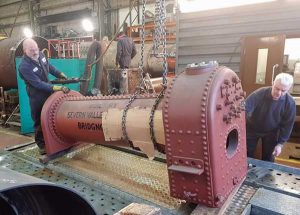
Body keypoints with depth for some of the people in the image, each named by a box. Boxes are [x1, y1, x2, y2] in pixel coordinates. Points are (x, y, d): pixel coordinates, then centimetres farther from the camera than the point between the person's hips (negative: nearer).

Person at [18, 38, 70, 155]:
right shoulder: (24, 66, -27)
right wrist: (57, 88, -34)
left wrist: (61, 75, 13)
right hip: (37, 96, -7)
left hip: (48, 90, 7)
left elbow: (49, 67, 14)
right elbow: (38, 84, -30)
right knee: (40, 122, 4)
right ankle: (42, 145, 20)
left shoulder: (40, 55, -6)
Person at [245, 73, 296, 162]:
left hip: (271, 132, 1)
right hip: (252, 129, -1)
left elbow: (287, 125, -10)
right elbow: (245, 108, -33)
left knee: (268, 159, 12)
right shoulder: (260, 93, -26)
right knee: (247, 155, 11)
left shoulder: (290, 103, -19)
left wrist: (280, 143, -11)